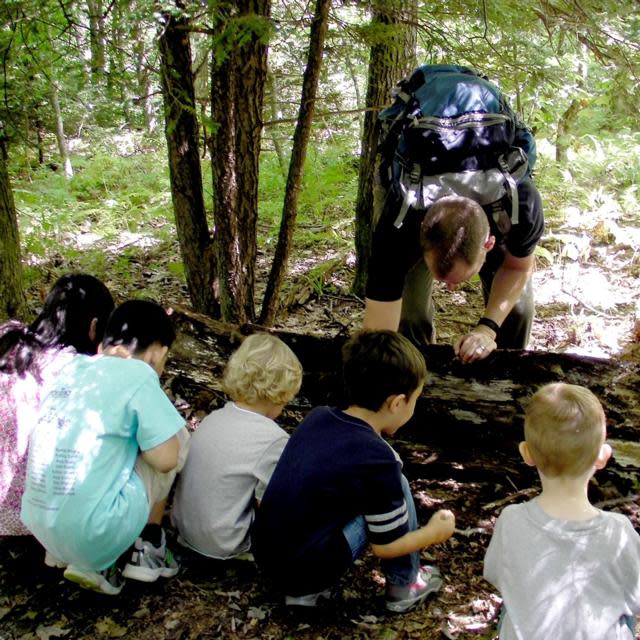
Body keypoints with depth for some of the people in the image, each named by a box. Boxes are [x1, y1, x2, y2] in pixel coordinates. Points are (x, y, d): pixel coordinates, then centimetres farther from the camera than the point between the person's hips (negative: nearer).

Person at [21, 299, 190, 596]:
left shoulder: (72, 368, 8)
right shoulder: (137, 375, -11)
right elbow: (166, 458, -8)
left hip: (40, 526, 7)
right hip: (94, 534, -7)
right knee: (177, 438, 8)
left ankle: (97, 563, 18)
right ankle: (146, 548, 15)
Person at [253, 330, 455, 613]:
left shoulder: (318, 416, 2)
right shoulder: (377, 459, -17)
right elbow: (386, 546, -6)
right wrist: (436, 531, 13)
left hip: (267, 557, 7)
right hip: (306, 569, -7)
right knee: (394, 487, -2)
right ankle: (404, 585, 17)